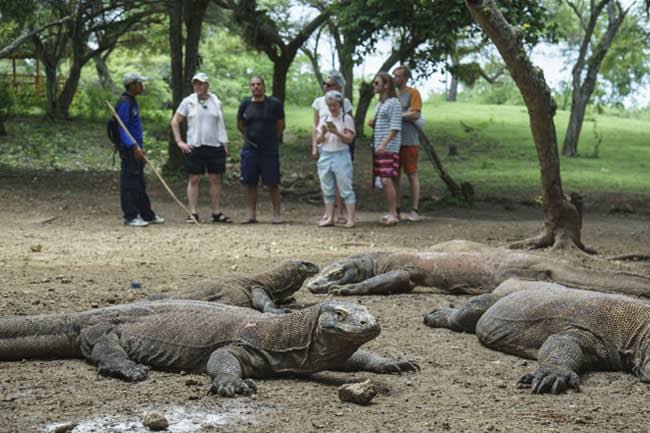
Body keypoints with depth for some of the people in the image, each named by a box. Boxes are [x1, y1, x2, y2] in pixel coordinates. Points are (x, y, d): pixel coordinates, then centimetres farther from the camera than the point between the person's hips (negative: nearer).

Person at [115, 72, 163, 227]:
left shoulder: (132, 101, 16)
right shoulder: (124, 103, -14)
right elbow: (122, 128, -20)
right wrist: (134, 147, -26)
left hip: (135, 148, 10)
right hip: (128, 150, -10)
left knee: (140, 184, 14)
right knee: (129, 184, -5)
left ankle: (147, 215, 21)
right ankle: (130, 216, -1)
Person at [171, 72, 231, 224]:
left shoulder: (216, 102, 9)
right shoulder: (188, 102, 3)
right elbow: (175, 122, 7)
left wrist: (225, 145, 8)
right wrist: (179, 141, -1)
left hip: (215, 147, 2)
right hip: (194, 147, -2)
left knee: (216, 180, 4)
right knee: (194, 180, -1)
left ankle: (217, 213, 11)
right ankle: (193, 213, 3)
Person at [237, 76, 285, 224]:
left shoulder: (275, 103, -3)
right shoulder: (245, 104, 4)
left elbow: (281, 125, 6)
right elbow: (240, 125, 18)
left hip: (270, 149, -3)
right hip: (250, 149, 3)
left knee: (273, 183, 0)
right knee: (250, 183, 5)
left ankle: (277, 214, 7)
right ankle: (252, 214, 13)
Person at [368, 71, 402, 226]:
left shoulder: (394, 103, -9)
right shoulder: (379, 103, 18)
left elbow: (395, 128, -15)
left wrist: (384, 144, -23)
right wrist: (372, 123, 6)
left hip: (389, 148, -9)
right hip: (378, 148, 9)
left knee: (387, 180, -14)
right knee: (383, 181, 7)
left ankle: (393, 214, -10)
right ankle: (391, 212, 13)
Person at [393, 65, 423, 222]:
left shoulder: (413, 93, -3)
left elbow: (415, 114, -14)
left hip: (409, 141, -6)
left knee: (412, 175, -1)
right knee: (394, 175, 6)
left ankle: (415, 211, 2)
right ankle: (396, 210, 12)